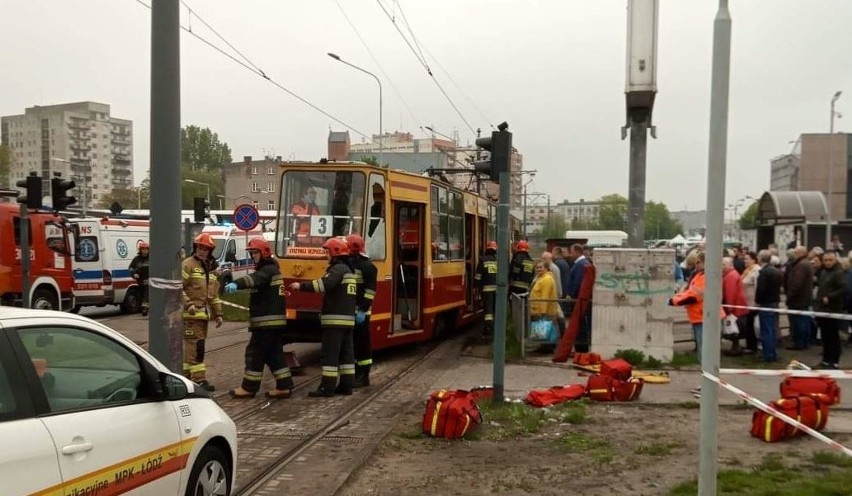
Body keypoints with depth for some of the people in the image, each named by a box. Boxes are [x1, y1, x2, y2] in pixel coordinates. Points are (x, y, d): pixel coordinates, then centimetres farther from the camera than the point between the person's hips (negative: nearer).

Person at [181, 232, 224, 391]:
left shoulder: (212, 269, 17)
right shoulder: (188, 265, -6)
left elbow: (214, 294, 23)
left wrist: (218, 314, 19)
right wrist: (188, 304, -21)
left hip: (204, 314, 8)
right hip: (190, 314, -8)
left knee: (191, 346, 14)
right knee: (195, 347, -10)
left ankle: (185, 376, 23)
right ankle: (199, 380, -11)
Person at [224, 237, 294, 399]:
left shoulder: (268, 269, -14)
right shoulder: (269, 269, 21)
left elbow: (254, 279, -35)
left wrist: (236, 284, -51)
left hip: (266, 321, -10)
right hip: (274, 320, 10)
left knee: (255, 352, -3)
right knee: (274, 353, 11)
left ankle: (249, 387, 5)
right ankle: (284, 386, 11)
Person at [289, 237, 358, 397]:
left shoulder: (338, 268, -12)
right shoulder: (348, 269, 20)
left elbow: (324, 284, -27)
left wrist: (301, 286, -23)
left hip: (335, 319, -10)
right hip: (348, 318, 10)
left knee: (330, 354, -7)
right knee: (346, 353, 10)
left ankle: (327, 387, -6)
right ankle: (347, 384, 14)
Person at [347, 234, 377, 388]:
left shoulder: (367, 266, -10)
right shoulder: (348, 264, 15)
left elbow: (370, 291, -16)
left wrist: (363, 310, -21)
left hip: (360, 312, -8)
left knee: (362, 343, -2)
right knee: (350, 343, 11)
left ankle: (364, 377, 3)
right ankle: (355, 374, 20)